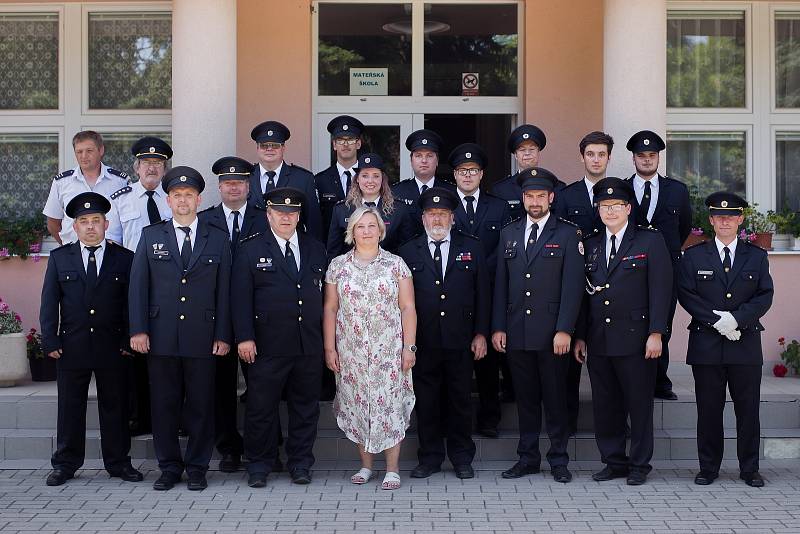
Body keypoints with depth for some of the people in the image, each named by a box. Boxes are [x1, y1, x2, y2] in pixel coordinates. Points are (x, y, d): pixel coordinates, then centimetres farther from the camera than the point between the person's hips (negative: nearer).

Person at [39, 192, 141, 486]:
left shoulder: (125, 258, 4)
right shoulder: (59, 258, 7)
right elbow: (49, 303, 5)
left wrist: (128, 340, -4)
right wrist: (50, 342, -2)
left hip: (113, 348, -1)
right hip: (72, 347, 1)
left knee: (115, 406, 6)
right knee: (70, 407, 7)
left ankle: (118, 462, 16)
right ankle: (66, 464, 17)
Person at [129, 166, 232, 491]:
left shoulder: (218, 239, 7)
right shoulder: (151, 236, 9)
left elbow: (224, 291, 4)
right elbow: (138, 285, 5)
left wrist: (223, 336, -1)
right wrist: (138, 330, -3)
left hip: (202, 337, -1)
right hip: (161, 337, 1)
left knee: (201, 405, 3)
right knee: (164, 404, 5)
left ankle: (197, 468, 15)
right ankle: (169, 467, 16)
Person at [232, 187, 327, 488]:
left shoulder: (315, 249, 12)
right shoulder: (251, 250, 1)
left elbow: (325, 293, 13)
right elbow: (241, 297, -4)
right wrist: (244, 337, -12)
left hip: (310, 346, 3)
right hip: (268, 347, -3)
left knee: (306, 406, 9)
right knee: (261, 407, 3)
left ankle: (300, 463, 20)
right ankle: (259, 465, 16)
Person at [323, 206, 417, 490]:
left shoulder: (395, 264, 2)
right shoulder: (337, 265, 6)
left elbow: (408, 308, 1)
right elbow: (330, 309, 7)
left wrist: (409, 347, -6)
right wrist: (329, 348, 2)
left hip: (389, 349, -2)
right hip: (351, 350, 2)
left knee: (390, 404, -4)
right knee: (357, 405, 6)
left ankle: (392, 469, 4)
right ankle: (365, 465, 19)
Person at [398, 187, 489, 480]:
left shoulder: (472, 248, 7)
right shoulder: (409, 252, 6)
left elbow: (482, 294, 6)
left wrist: (481, 334, 0)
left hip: (460, 341, 0)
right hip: (423, 342, 0)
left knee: (461, 400, 7)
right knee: (426, 401, 5)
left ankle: (461, 458, 19)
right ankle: (430, 458, 17)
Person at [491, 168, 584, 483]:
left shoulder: (567, 234, 1)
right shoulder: (509, 234, 13)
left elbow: (572, 286, -5)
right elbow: (500, 284, 12)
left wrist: (564, 330, -12)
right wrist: (498, 327, 5)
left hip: (551, 334, -3)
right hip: (516, 333, 3)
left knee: (555, 397, 2)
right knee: (525, 398, 10)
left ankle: (558, 460, 12)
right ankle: (527, 458, 19)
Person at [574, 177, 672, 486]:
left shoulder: (650, 241, 1)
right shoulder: (590, 245, 13)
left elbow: (660, 289, -5)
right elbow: (584, 294, 14)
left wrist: (656, 333, -12)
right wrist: (580, 336, 9)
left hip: (635, 339, -4)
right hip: (598, 341, 4)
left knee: (639, 404, 2)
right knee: (605, 405, 8)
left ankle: (639, 465, 14)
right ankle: (614, 462, 19)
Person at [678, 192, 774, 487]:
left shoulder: (757, 256, 9)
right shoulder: (693, 256, 6)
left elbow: (765, 295, 1)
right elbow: (686, 295, -2)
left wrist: (736, 318, -14)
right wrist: (716, 320, -13)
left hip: (746, 344, 1)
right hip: (706, 344, -1)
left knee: (748, 408, 4)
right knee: (709, 409, 4)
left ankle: (749, 469, 15)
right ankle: (708, 468, 13)